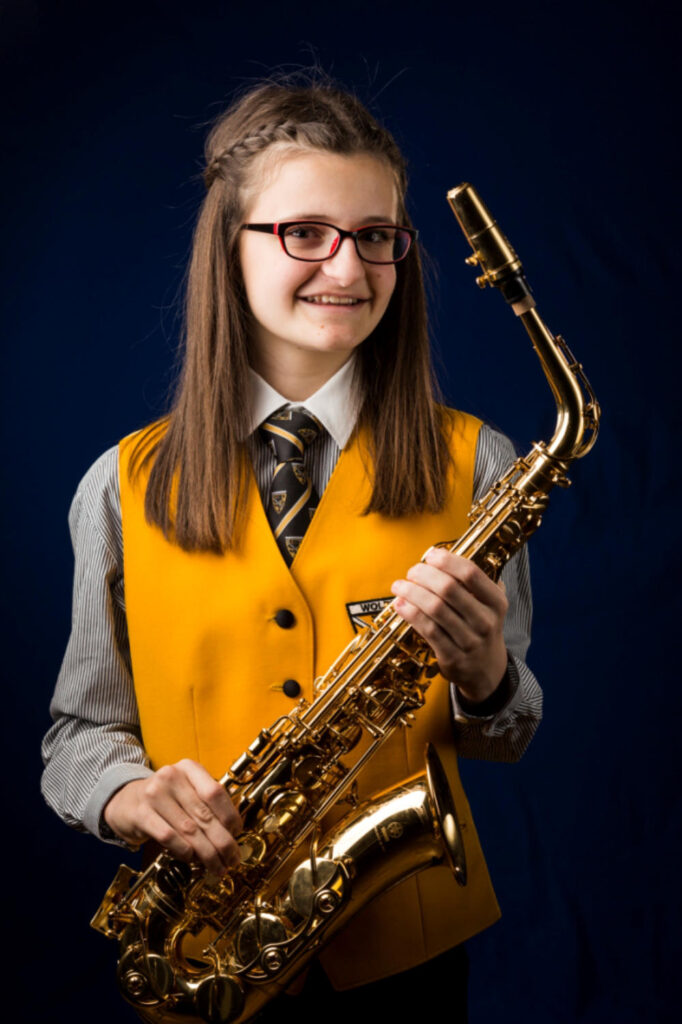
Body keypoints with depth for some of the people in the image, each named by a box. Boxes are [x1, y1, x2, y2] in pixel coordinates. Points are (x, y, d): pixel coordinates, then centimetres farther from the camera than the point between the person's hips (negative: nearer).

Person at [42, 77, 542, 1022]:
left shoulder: (473, 465, -7)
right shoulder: (126, 486, -6)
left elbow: (508, 739, 0)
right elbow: (82, 730, 2)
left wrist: (483, 675, -22)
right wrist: (130, 796, -19)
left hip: (407, 944, 0)